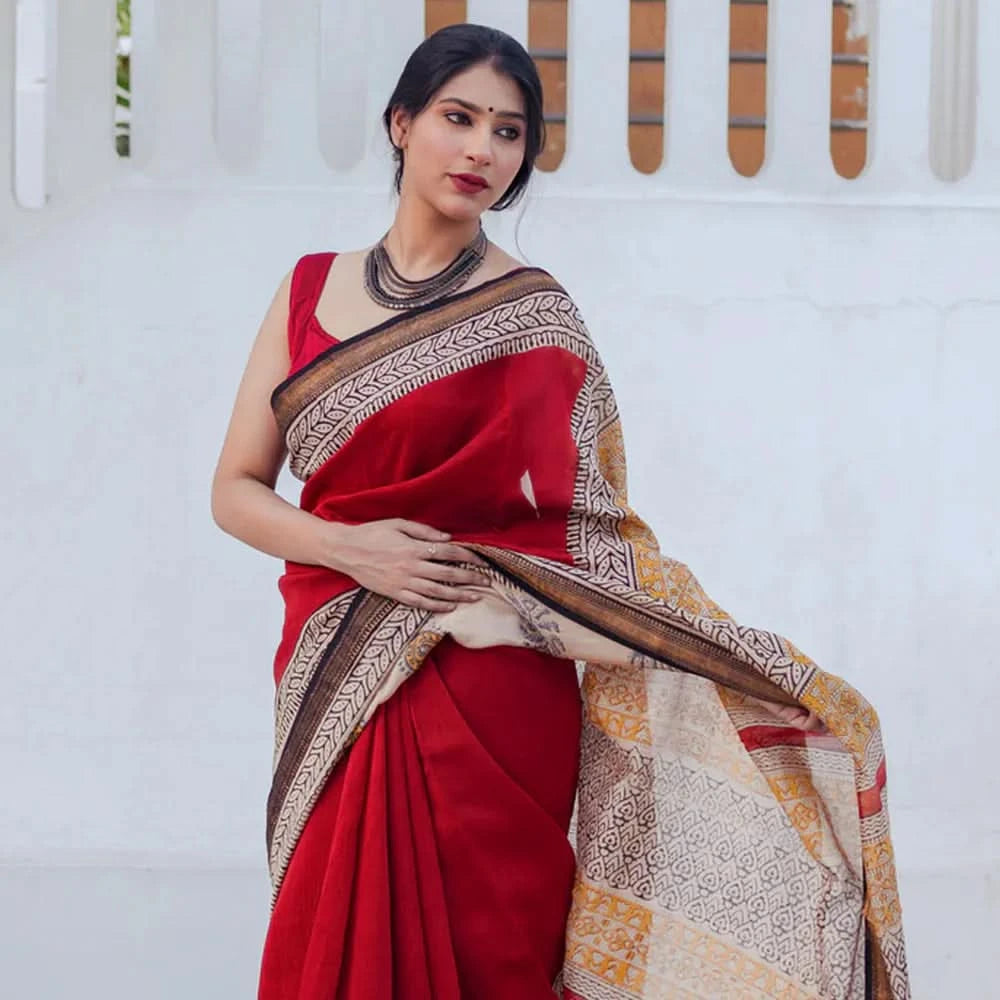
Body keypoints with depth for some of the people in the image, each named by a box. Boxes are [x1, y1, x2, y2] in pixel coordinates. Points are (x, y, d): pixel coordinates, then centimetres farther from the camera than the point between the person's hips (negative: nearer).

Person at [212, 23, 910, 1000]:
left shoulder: (533, 315, 0)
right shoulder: (310, 289, 9)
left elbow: (600, 527, -2)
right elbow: (236, 489, 7)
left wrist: (766, 671, -10)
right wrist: (346, 546, -12)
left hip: (492, 697, -3)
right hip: (336, 693, 3)